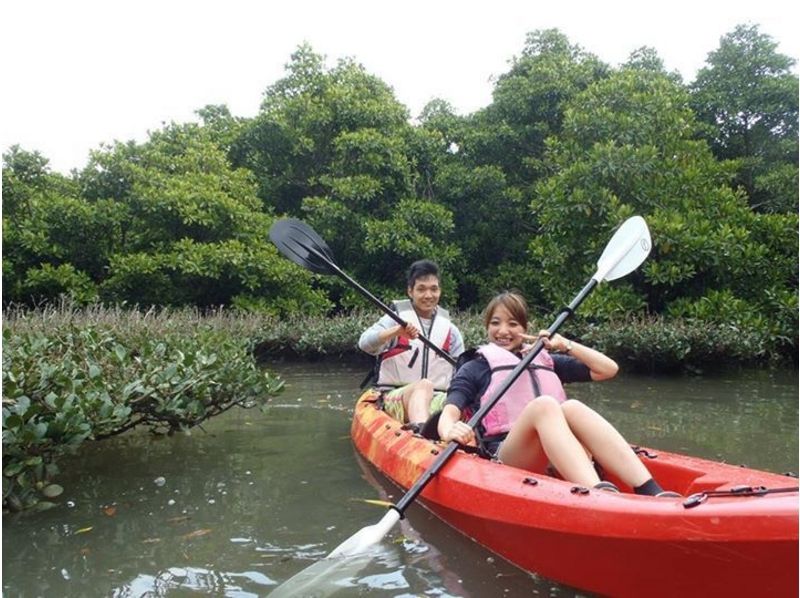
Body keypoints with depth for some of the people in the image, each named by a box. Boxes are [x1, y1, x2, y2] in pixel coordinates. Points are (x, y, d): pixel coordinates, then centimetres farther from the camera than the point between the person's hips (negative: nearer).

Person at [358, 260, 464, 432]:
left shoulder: (450, 330, 16)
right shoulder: (396, 319, 4)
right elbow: (364, 344, -13)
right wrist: (396, 331, -30)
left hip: (437, 399, 4)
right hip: (396, 398, -3)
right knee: (424, 385, -35)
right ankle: (420, 431, -59)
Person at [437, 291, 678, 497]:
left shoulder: (545, 361, 26)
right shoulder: (473, 370, 16)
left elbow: (608, 369, 20)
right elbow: (449, 413, -3)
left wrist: (566, 345, 9)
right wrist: (450, 432, -26)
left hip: (557, 466, 3)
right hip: (506, 459, -3)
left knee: (572, 408, -27)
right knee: (544, 405, -30)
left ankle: (653, 494, -42)